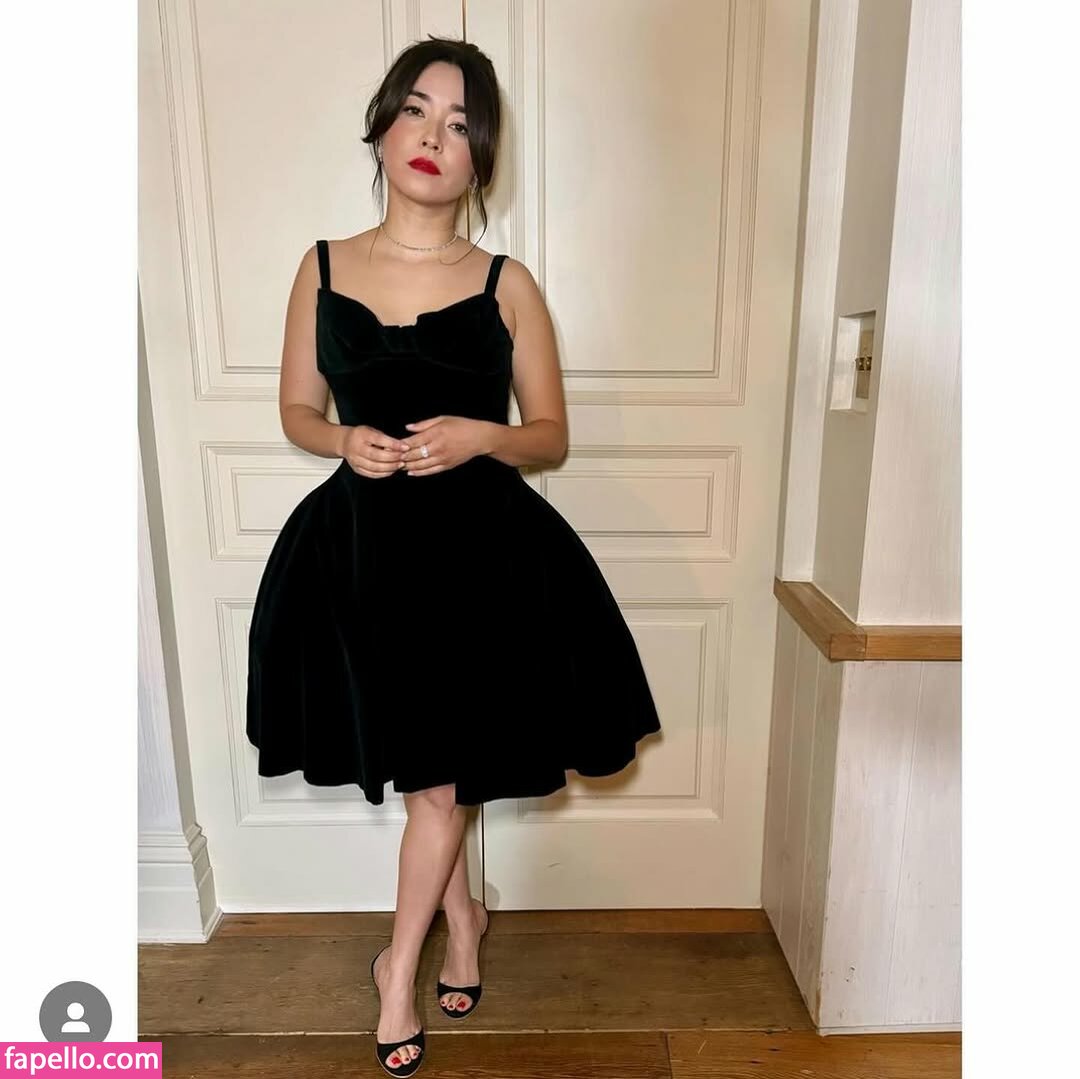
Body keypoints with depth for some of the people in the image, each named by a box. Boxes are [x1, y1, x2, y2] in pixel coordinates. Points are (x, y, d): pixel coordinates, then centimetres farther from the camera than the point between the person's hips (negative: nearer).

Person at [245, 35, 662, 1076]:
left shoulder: (506, 284, -2)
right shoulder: (323, 267, 3)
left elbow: (550, 435, 2)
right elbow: (297, 412, 10)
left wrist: (479, 436, -18)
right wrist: (347, 441, -11)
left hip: (483, 551, -1)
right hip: (362, 548, 2)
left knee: (441, 782, 6)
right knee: (429, 778, 16)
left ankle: (399, 962, 33)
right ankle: (463, 913, 46)